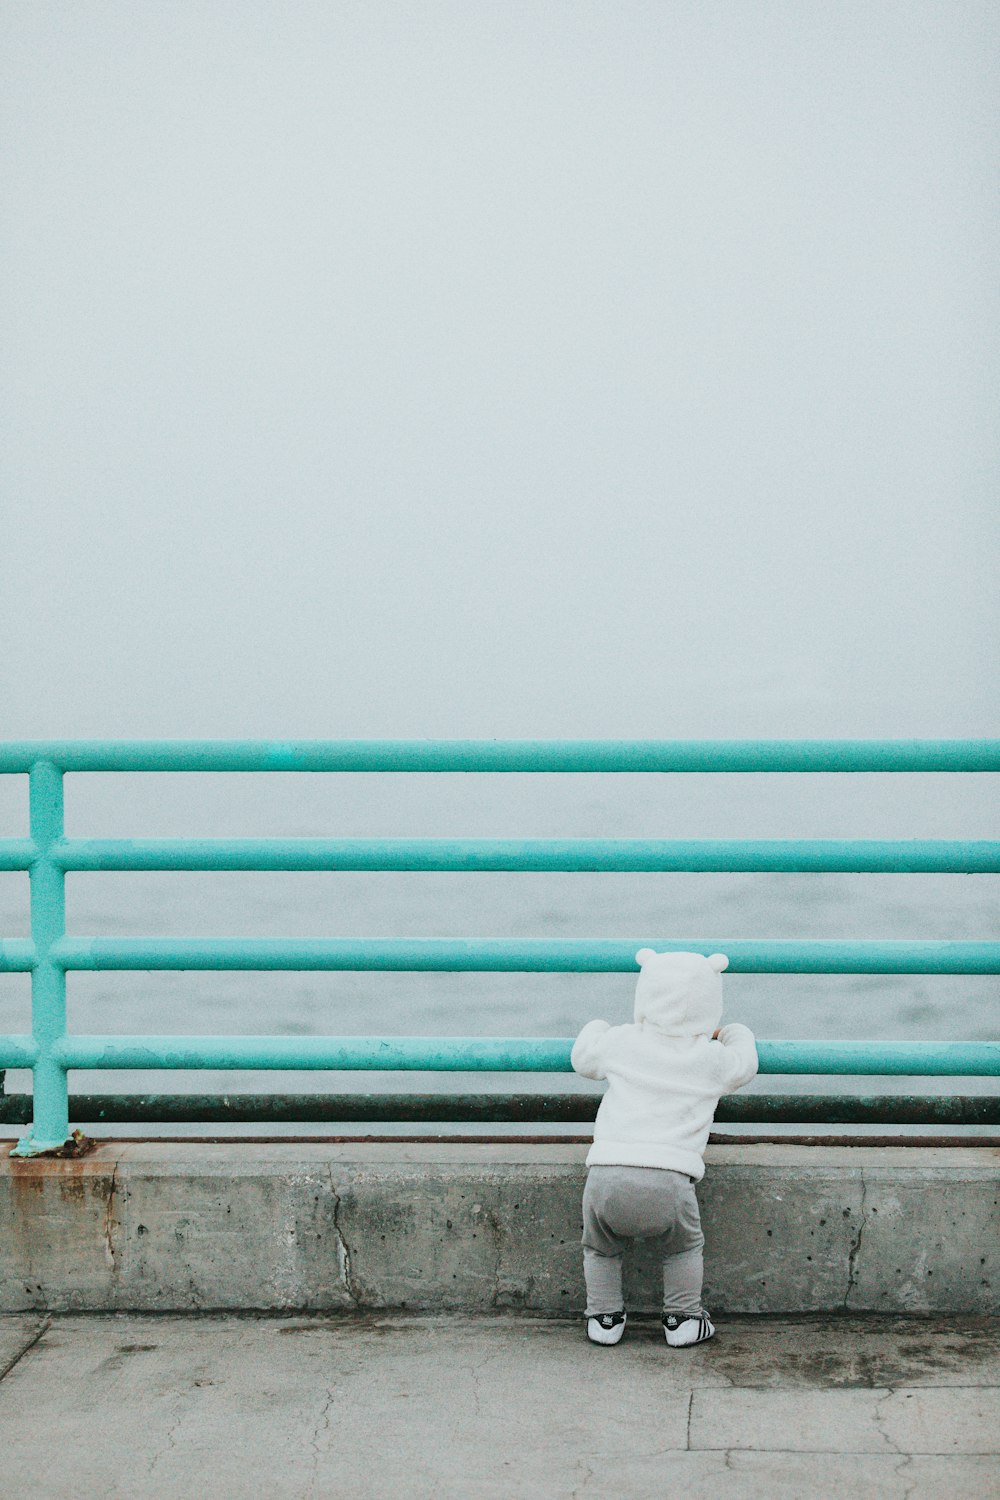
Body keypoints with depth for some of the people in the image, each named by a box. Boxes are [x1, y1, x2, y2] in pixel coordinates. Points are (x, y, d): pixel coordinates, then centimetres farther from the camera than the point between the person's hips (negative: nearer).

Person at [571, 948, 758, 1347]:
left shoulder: (622, 1042, 15)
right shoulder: (713, 1060, 11)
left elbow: (583, 1057, 34)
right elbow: (745, 1062, 33)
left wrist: (597, 1027, 54)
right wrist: (728, 1034, 52)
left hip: (606, 1175, 1)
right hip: (668, 1181, -1)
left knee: (600, 1247, 27)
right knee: (686, 1245, 26)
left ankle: (604, 1318, 29)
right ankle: (682, 1319, 27)